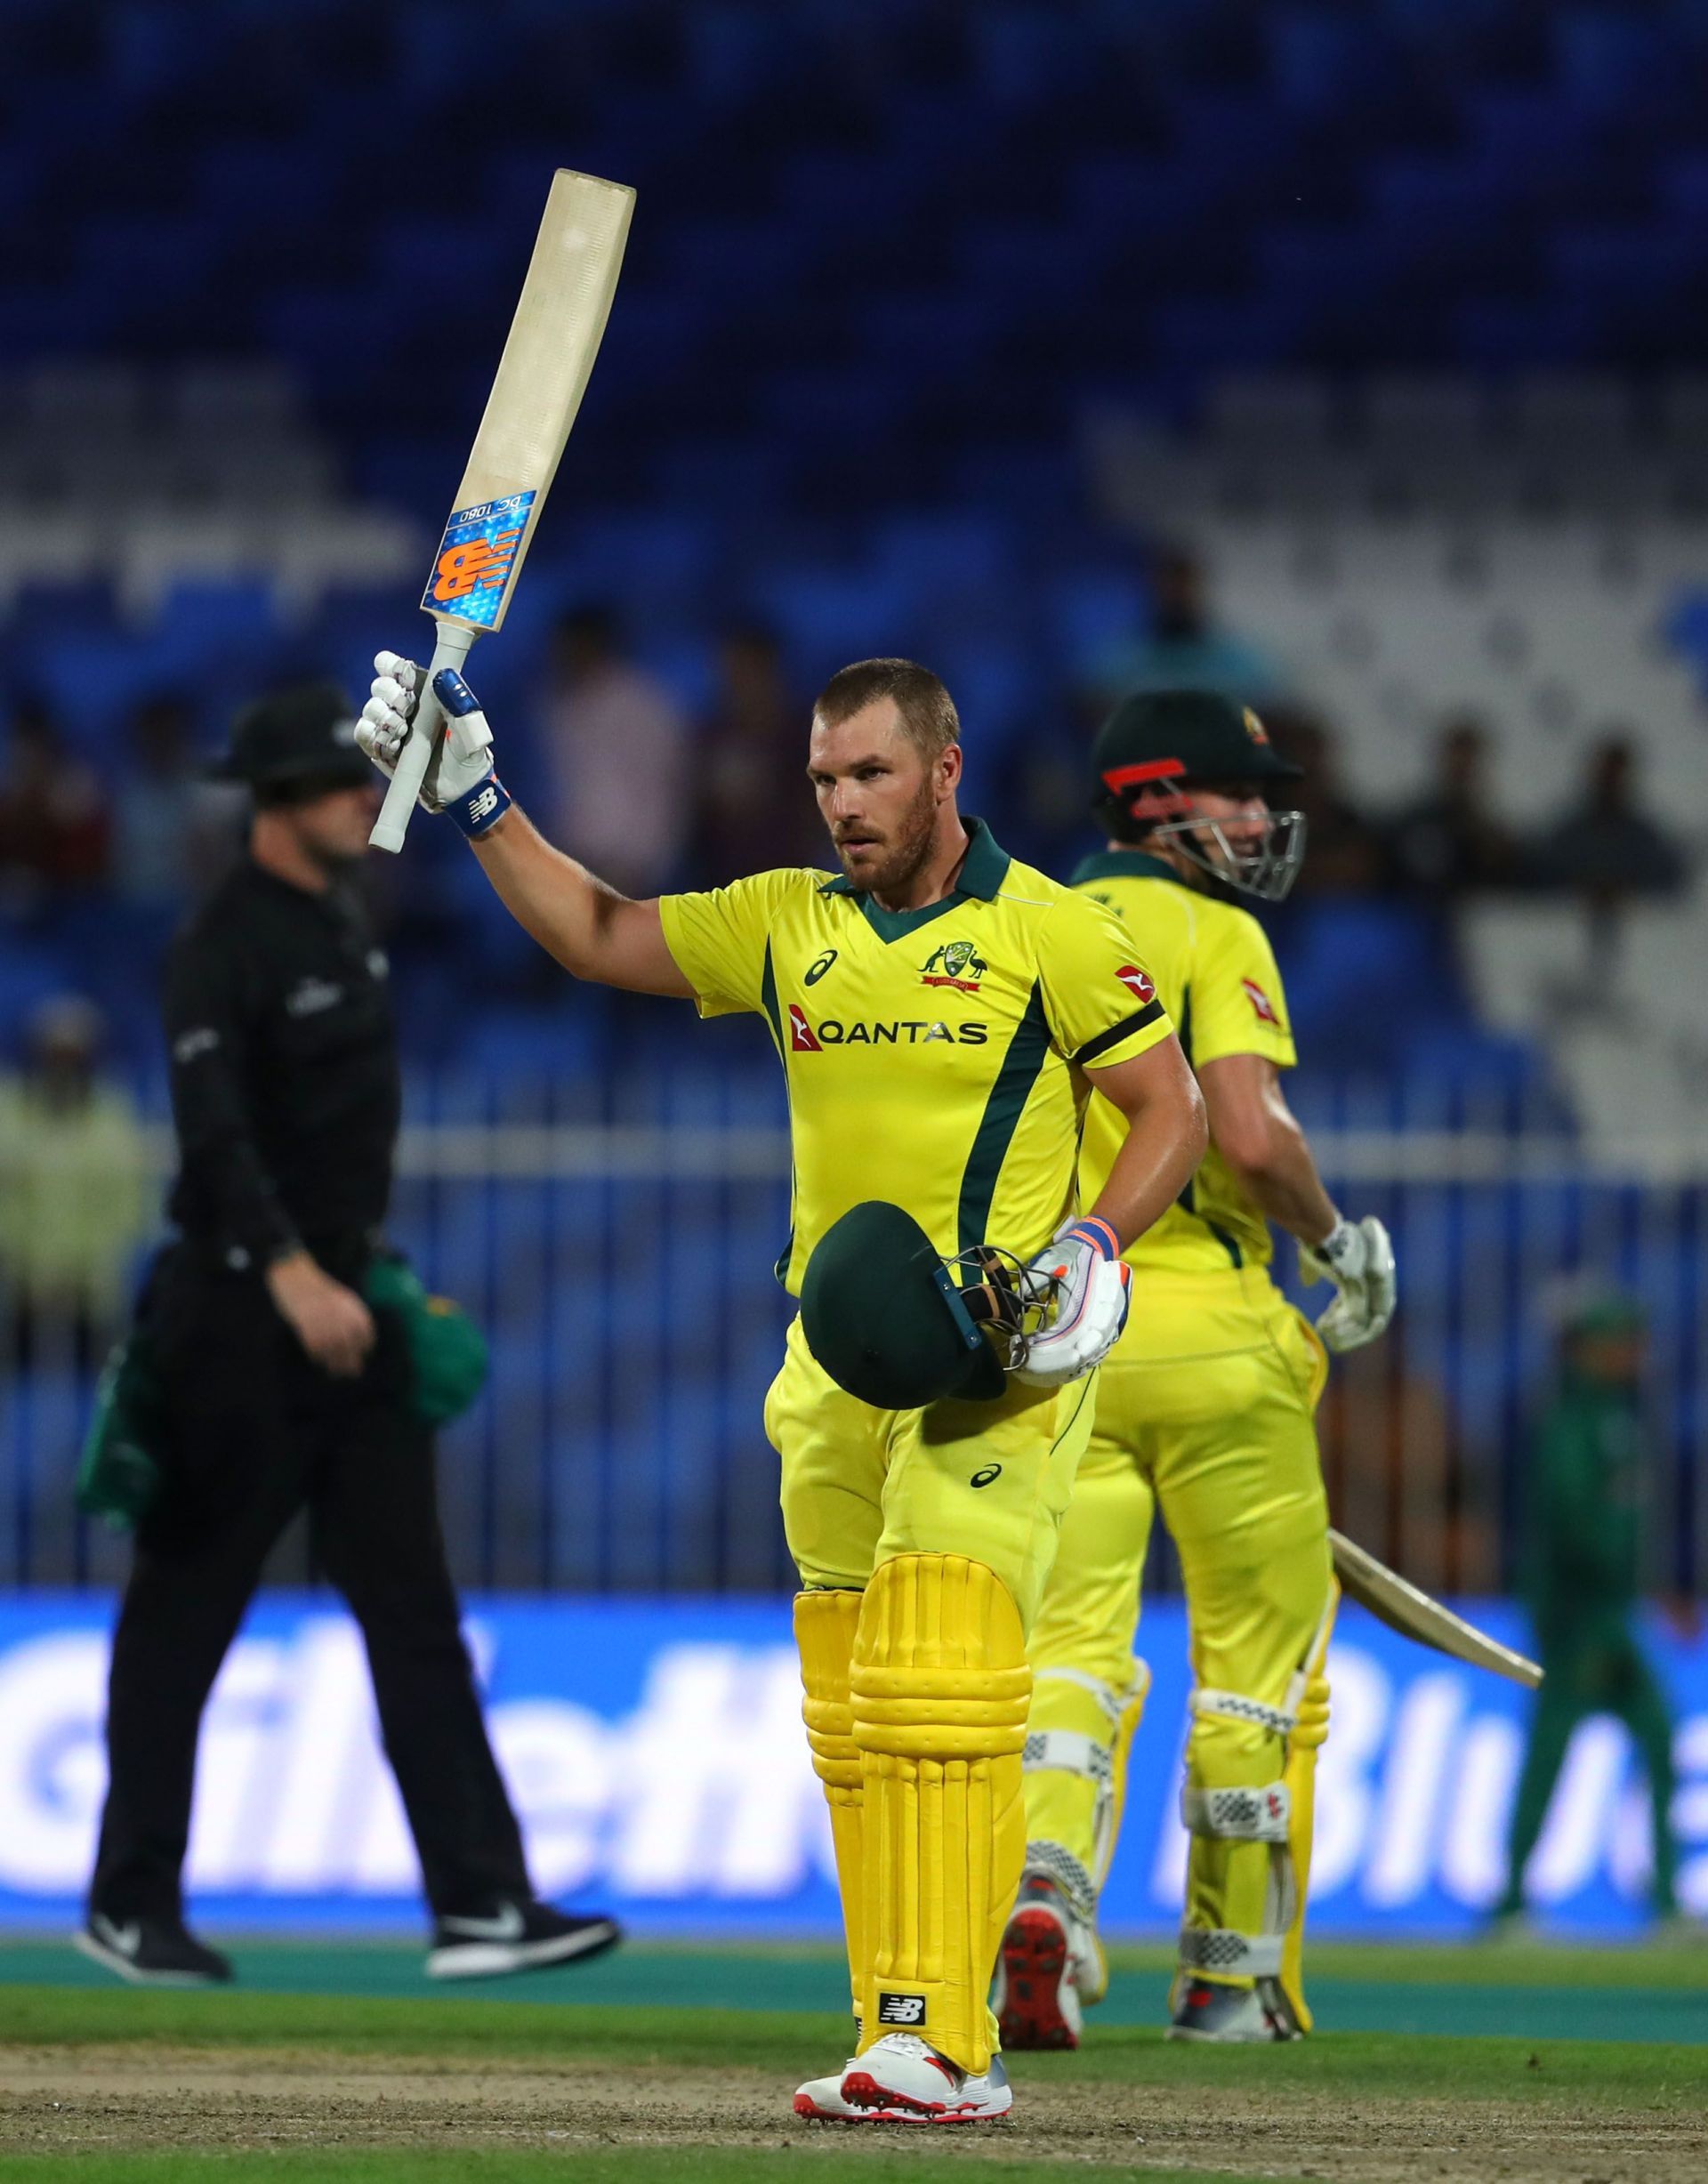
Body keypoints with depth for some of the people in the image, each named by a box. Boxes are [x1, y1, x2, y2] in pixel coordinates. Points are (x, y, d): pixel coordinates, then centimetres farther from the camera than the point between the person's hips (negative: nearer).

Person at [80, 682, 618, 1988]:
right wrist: (291, 1276, -39)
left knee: (414, 1609, 2)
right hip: (241, 1316, -8)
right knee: (185, 1617, 3)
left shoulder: (346, 923, 12)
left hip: (345, 1304, 8)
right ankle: (130, 1905, 14)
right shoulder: (225, 945, -15)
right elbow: (214, 1132, -27)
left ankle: (479, 1904, -2)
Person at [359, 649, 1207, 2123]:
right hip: (837, 1364, 6)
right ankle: (921, 2052, 9)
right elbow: (595, 936, 11)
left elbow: (1171, 1111, 1)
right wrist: (473, 800, 2)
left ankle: (938, 2041, -23)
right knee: (852, 1714, 4)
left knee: (941, 1693, -18)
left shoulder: (1050, 933, -3)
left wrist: (1090, 1244, -14)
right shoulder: (787, 925, 11)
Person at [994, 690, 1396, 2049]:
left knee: (1072, 1633, 2)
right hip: (1203, 1326, -5)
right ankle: (1232, 1974, 13)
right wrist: (1339, 1243, -2)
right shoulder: (1212, 934, -6)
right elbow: (1251, 1134, -19)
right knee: (1263, 1641, 9)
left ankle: (1046, 1886, -26)